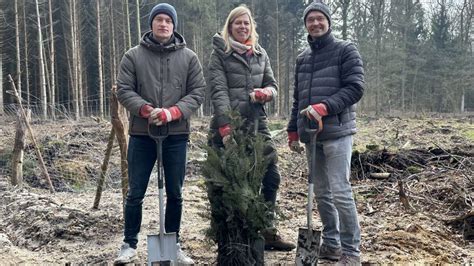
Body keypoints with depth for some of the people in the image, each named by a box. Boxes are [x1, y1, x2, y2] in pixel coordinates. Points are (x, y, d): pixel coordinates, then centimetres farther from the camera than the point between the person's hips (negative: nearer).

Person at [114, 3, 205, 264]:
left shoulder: (189, 57, 4)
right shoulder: (133, 56, 2)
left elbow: (198, 92, 0)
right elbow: (123, 90, -1)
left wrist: (171, 113, -16)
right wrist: (146, 110, -19)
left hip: (176, 134, 1)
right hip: (141, 134, -1)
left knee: (175, 194, 9)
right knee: (135, 193, 5)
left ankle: (174, 244, 24)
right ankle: (129, 244, 21)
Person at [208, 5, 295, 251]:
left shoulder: (260, 53, 14)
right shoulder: (220, 53, -1)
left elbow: (272, 85, 16)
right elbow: (218, 91, -12)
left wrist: (266, 93, -9)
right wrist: (225, 126, -23)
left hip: (257, 125, 5)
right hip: (228, 127, -5)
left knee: (271, 177, 7)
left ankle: (267, 231, 22)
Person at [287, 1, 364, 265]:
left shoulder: (346, 50, 1)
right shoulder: (302, 58, 19)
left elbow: (355, 87, -10)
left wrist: (325, 107, -22)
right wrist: (293, 130, 18)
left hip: (336, 132, -6)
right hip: (311, 135, 6)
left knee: (340, 193, -9)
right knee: (321, 193, 11)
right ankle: (331, 244, 22)